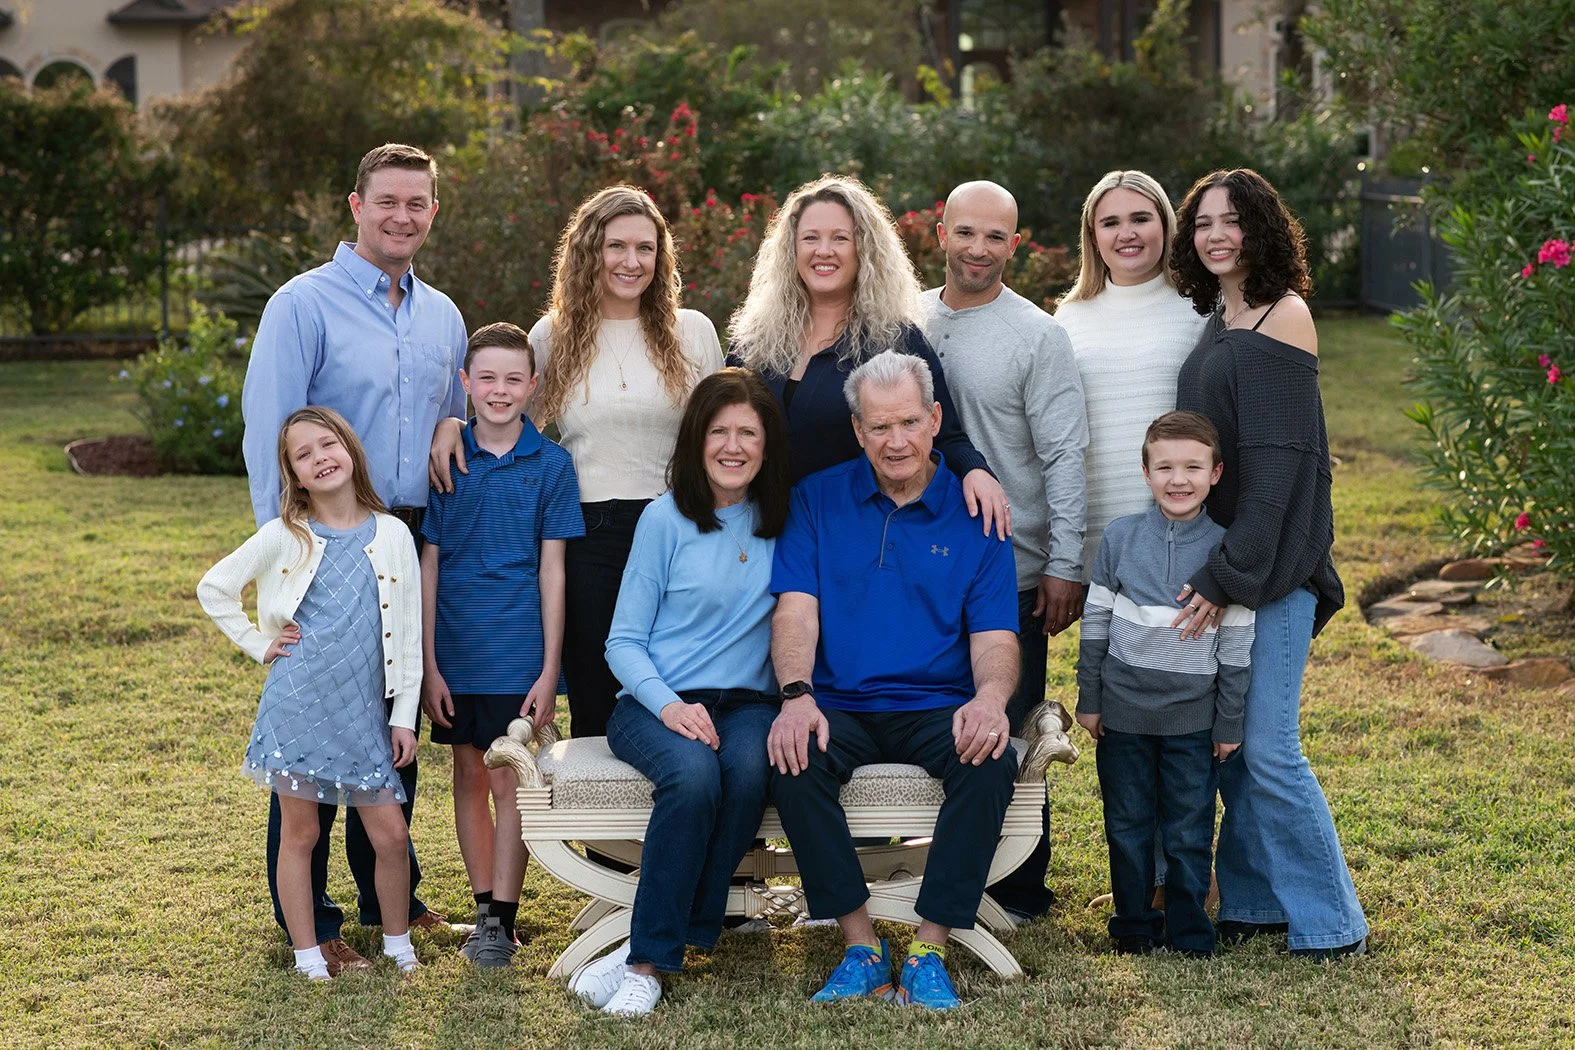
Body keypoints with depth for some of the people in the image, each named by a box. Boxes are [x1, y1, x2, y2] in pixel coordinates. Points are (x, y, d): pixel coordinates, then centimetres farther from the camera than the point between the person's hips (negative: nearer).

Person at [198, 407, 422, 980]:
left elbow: (409, 631, 6)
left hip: (363, 712, 1)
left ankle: (397, 942, 22)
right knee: (299, 832, 4)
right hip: (297, 705, -1)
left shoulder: (392, 535, 4)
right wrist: (259, 643, 2)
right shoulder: (285, 536, 1)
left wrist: (404, 716, 4)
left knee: (391, 834, 1)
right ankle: (307, 956, 14)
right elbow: (213, 588, 10)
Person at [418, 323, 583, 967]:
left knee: (509, 780, -1)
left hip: (519, 651, -2)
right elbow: (429, 566, 3)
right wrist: (428, 664, -1)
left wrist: (549, 670, -5)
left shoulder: (550, 465, -2)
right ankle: (485, 909, 20)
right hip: (456, 650, 2)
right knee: (469, 775, 10)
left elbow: (552, 570, -2)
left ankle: (502, 919, 6)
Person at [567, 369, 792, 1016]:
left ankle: (648, 956, -25)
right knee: (694, 774, -36)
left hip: (746, 702, 2)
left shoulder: (780, 523, 11)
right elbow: (623, 642, 1)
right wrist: (669, 704, -16)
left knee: (750, 771, -33)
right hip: (658, 702, -2)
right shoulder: (666, 519, 1)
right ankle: (653, 952, -24)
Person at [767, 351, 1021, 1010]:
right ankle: (861, 947, -19)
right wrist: (796, 696, -21)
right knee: (792, 758, -32)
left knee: (991, 762, -31)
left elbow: (994, 635, 0)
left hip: (936, 708, 0)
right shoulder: (818, 499, 9)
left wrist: (989, 697, -24)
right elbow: (796, 609, -1)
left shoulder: (972, 514, 7)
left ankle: (928, 953, -21)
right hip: (839, 706, 0)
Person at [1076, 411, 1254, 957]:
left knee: (1189, 835, 5)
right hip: (1123, 711, 1)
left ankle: (1189, 933, 18)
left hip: (1193, 720, -1)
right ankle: (1134, 927, 24)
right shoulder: (1120, 536, -2)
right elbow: (1095, 623, 5)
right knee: (1127, 828, 11)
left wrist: (1229, 723, 0)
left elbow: (1236, 645, -1)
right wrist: (1088, 700, 4)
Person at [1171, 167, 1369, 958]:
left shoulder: (1283, 315, -9)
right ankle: (1253, 903, 21)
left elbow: (1276, 460, -16)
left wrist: (1230, 574, -19)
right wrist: (1206, 568, 10)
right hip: (1217, 558, 7)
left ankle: (1329, 921, 6)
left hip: (1273, 565, -7)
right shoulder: (1214, 322, 13)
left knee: (1266, 748, -6)